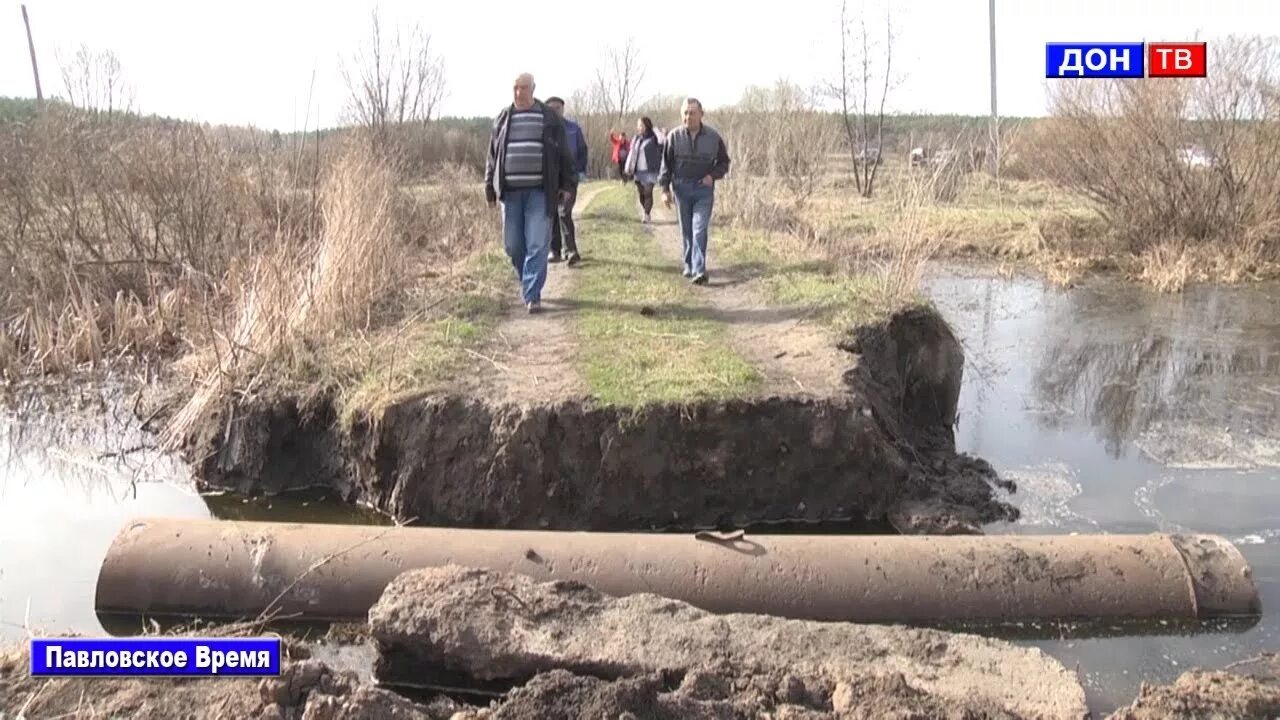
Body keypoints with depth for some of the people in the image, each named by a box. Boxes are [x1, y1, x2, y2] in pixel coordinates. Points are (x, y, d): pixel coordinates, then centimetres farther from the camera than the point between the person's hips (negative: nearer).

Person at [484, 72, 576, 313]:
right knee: (513, 245, 5)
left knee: (537, 245, -7)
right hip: (511, 192, 3)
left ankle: (532, 295, -3)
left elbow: (563, 155, 7)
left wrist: (567, 184, 2)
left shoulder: (549, 118, 6)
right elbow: (493, 155, 15)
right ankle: (528, 282, 28)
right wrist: (490, 189, 12)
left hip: (540, 192, -3)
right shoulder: (502, 119, 12)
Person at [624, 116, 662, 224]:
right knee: (641, 193, 10)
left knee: (648, 193, -10)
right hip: (638, 171, 6)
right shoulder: (636, 139, 12)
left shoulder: (653, 138, -6)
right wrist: (629, 169, 11)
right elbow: (632, 154, 15)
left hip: (650, 170, -6)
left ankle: (647, 215, -6)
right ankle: (645, 213, 23)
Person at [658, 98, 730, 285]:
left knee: (700, 230, -11)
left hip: (704, 188, -2)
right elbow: (666, 164, 5)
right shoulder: (674, 136, -1)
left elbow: (724, 162, 9)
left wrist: (713, 175, -9)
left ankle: (699, 270, -14)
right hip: (682, 187, 2)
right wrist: (665, 189, 0)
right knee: (686, 230, 10)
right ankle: (689, 265, 25)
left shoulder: (713, 137, -2)